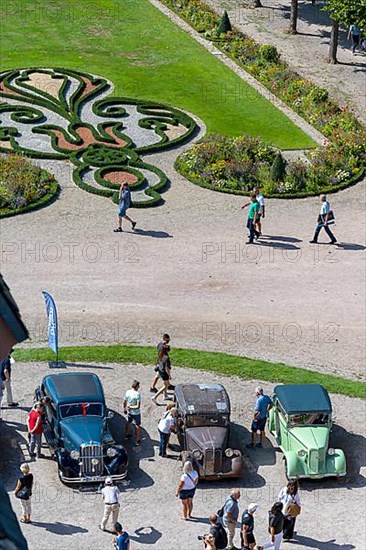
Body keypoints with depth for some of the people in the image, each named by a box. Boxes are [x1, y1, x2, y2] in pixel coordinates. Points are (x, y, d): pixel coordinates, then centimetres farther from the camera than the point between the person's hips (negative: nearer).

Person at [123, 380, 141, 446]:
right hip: (136, 413, -5)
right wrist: (131, 407, -14)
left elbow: (124, 402, -1)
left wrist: (125, 409, 16)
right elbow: (138, 406, -28)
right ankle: (137, 440, 22)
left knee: (129, 422, 30)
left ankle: (127, 434, 50)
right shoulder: (138, 394, -27)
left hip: (129, 411, 5)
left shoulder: (128, 392, -13)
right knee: (137, 426, 13)